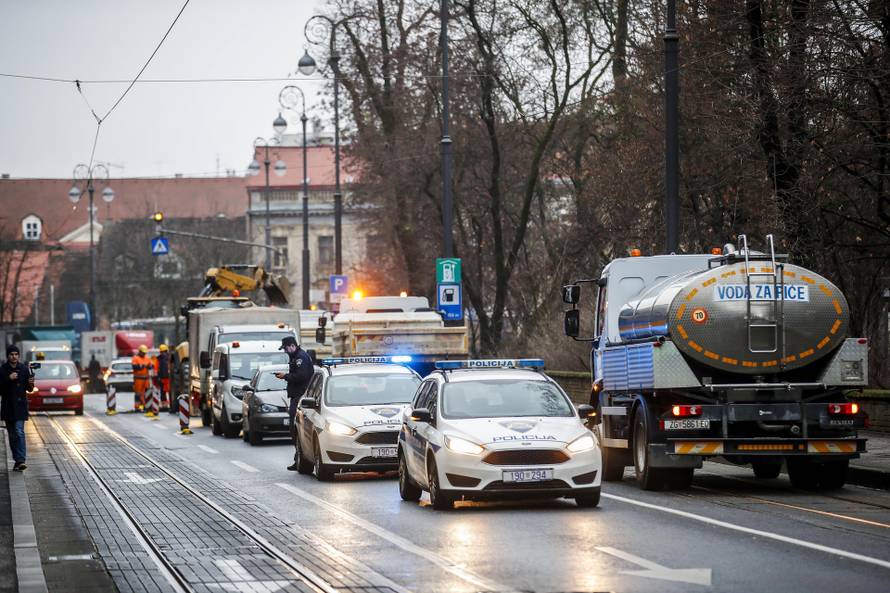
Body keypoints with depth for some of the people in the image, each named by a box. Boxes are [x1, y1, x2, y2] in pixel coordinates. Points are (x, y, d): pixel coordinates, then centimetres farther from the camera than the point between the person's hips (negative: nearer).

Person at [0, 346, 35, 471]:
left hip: (20, 405, -2)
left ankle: (20, 460, -22)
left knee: (19, 432, -15)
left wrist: (30, 384, -15)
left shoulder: (24, 369, 2)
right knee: (12, 435, 8)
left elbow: (29, 389, 7)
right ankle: (17, 460, 17)